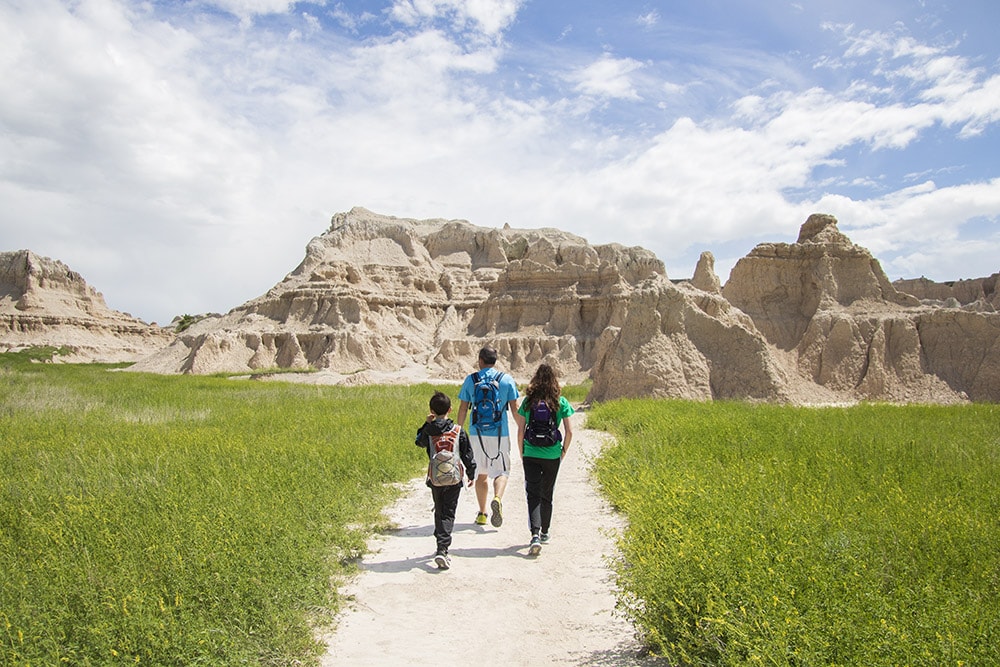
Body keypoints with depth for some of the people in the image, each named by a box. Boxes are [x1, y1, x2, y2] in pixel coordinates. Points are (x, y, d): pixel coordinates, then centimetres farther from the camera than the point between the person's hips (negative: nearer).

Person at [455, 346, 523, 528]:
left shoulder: (470, 380, 2)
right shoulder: (507, 379, 0)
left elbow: (463, 408, 4)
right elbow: (515, 408, 0)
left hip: (477, 433, 2)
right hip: (500, 433, -1)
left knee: (481, 473, 13)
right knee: (501, 471, 6)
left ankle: (482, 513, 15)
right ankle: (497, 499, -22)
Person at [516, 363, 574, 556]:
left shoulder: (528, 401, -1)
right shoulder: (561, 402, -3)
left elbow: (520, 432, 0)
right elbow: (569, 432, -4)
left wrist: (522, 455, 11)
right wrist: (563, 453, 10)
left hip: (530, 455, -1)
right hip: (552, 455, 1)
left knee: (533, 495, 2)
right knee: (547, 494, 17)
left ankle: (535, 535, -15)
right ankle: (544, 532, 31)